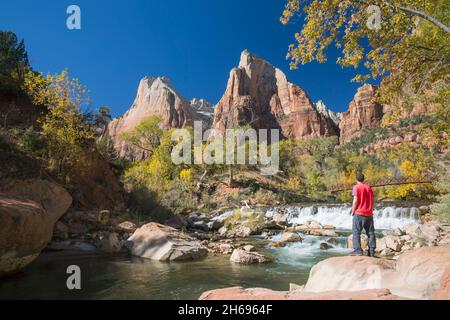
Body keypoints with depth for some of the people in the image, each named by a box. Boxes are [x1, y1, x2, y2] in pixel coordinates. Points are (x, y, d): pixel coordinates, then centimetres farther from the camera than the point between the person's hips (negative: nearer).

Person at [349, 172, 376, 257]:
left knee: (356, 232, -4)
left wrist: (353, 211, -3)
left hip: (359, 213, -5)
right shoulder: (369, 188, 14)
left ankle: (358, 250, -12)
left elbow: (355, 200, -12)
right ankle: (372, 251, 7)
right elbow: (372, 202, 13)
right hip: (369, 214, 6)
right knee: (370, 232, 8)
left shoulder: (356, 187, -3)